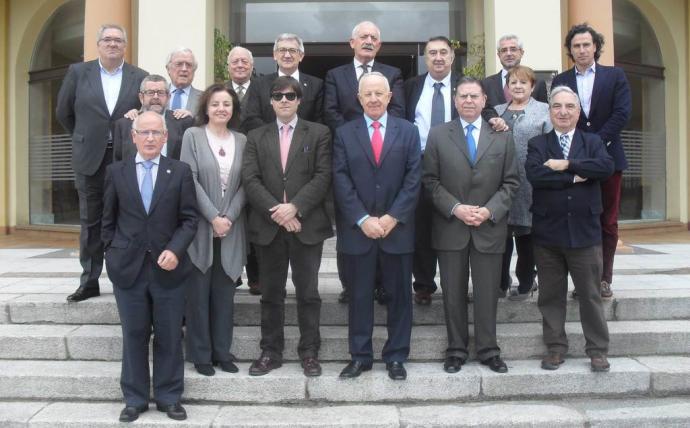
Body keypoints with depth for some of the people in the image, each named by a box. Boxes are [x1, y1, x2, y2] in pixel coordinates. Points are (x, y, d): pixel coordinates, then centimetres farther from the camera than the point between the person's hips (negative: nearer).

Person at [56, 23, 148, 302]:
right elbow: (64, 112, 11)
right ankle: (89, 281, 14)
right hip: (90, 159, 1)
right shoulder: (78, 72, 4)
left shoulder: (140, 77, 2)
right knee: (91, 222, 7)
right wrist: (84, 138, 14)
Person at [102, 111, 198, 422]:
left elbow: (189, 219, 0)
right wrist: (114, 254, 3)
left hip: (168, 267, 0)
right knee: (134, 336, 8)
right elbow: (108, 220, 10)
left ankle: (169, 397, 20)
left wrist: (175, 250, -13)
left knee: (169, 337, 7)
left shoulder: (180, 171, 3)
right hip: (128, 268, 1)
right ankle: (135, 399, 21)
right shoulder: (116, 172, 6)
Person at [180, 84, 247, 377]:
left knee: (225, 292, 7)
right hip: (200, 226, -3)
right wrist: (213, 217, -13)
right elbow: (190, 180, -8)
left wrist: (229, 217, -9)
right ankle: (200, 353, 12)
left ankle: (222, 350, 17)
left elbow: (244, 184, 4)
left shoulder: (241, 141, 9)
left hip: (231, 228, 3)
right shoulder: (192, 135, 0)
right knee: (198, 292, 2)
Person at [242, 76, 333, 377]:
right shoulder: (256, 137, 11)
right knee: (271, 293, 9)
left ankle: (309, 352, 14)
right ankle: (270, 352, 19)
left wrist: (294, 207, -16)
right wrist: (277, 211, -13)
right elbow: (250, 180, 0)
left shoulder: (318, 133, 5)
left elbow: (323, 177, -5)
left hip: (307, 225, -2)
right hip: (268, 226, 2)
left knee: (308, 292, 4)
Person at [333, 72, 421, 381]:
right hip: (357, 229, 0)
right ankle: (360, 356, 17)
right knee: (359, 295, 7)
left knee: (399, 295, 7)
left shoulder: (408, 132, 5)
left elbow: (413, 179, -1)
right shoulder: (344, 134, 5)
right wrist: (363, 220, -11)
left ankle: (396, 357, 18)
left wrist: (392, 217, -11)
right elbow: (341, 182, -2)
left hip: (397, 228, 0)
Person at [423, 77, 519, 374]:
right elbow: (431, 181, 1)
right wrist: (455, 208, -11)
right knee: (453, 292, 6)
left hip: (489, 228, 0)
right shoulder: (438, 135, 4)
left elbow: (511, 182, 5)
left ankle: (488, 350, 18)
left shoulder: (503, 137, 7)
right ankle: (456, 349, 18)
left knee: (487, 292, 5)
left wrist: (490, 210, -9)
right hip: (450, 227, 0)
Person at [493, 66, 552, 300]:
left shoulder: (544, 111, 5)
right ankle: (501, 281, 15)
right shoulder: (496, 111, 17)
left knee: (526, 234, 7)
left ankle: (525, 283, 20)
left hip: (529, 183, -2)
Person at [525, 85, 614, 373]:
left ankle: (597, 350, 20)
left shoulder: (592, 142, 6)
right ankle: (555, 348, 22)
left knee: (590, 295, 7)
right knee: (551, 295, 9)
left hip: (584, 231, 0)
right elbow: (534, 174, -16)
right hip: (547, 232, 0)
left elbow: (606, 167, -15)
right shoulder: (537, 144, 4)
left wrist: (567, 164, -17)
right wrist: (575, 177, -15)